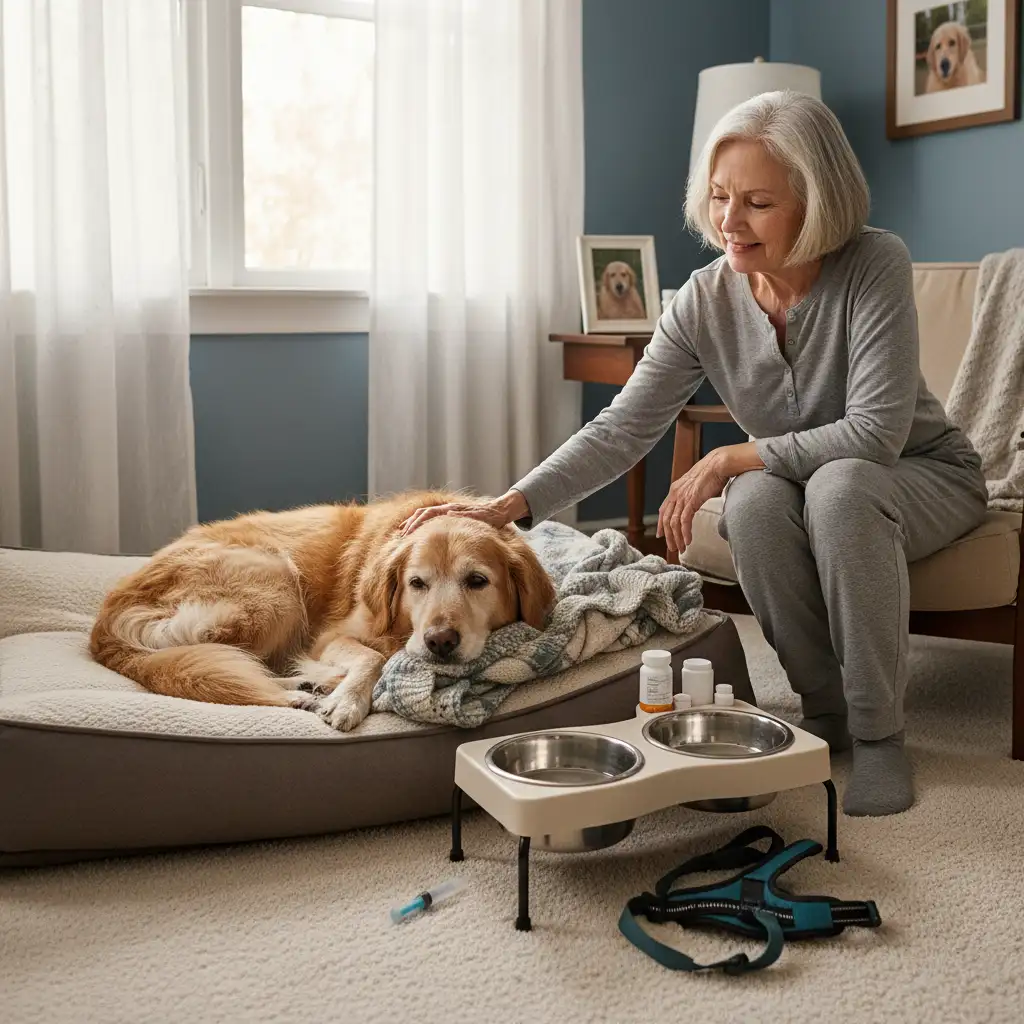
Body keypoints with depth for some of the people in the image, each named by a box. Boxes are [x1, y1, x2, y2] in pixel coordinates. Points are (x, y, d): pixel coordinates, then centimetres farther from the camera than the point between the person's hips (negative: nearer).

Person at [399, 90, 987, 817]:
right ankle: (826, 712, -11)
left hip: (925, 474, -3)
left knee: (838, 487, -37)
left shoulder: (876, 266, -26)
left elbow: (876, 434, -30)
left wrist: (727, 460, -29)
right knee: (755, 500, -32)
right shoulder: (704, 302, -15)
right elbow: (622, 429, -18)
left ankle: (880, 733, -22)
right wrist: (508, 507, -30)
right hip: (796, 478, 3)